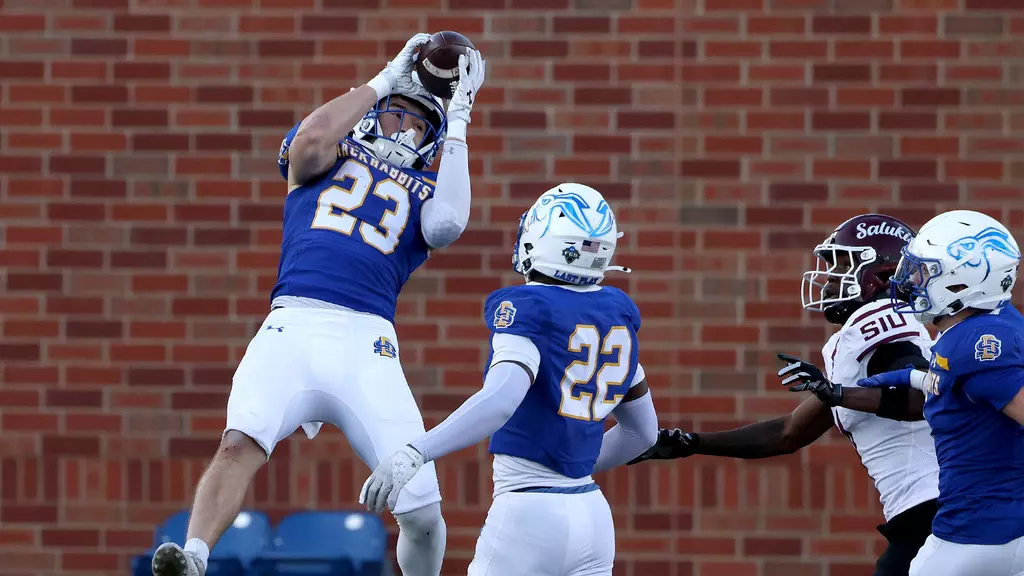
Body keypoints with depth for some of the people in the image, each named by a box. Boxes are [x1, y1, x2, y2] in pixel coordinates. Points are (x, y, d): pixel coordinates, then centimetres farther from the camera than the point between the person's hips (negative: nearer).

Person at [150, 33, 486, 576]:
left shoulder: (428, 190, 25)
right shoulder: (330, 155, 23)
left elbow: (447, 225, 1)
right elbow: (311, 139, -1)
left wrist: (458, 124, 11)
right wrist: (383, 81, 9)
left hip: (367, 344, 1)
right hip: (293, 327, -1)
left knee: (422, 514, -6)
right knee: (240, 445, -29)